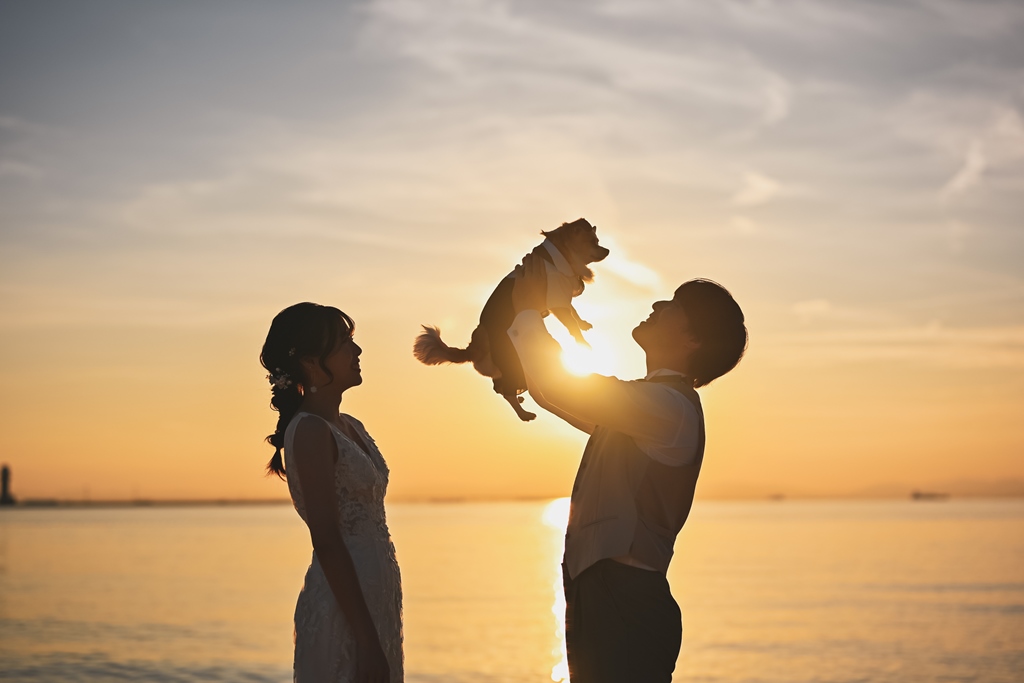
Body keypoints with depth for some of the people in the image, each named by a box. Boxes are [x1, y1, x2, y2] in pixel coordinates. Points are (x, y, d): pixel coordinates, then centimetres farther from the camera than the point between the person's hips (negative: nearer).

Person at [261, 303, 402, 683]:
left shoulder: (351, 427, 14)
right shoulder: (309, 431, -13)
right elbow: (326, 541, -19)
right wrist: (366, 637, -22)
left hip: (375, 599, 9)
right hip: (343, 609, -9)